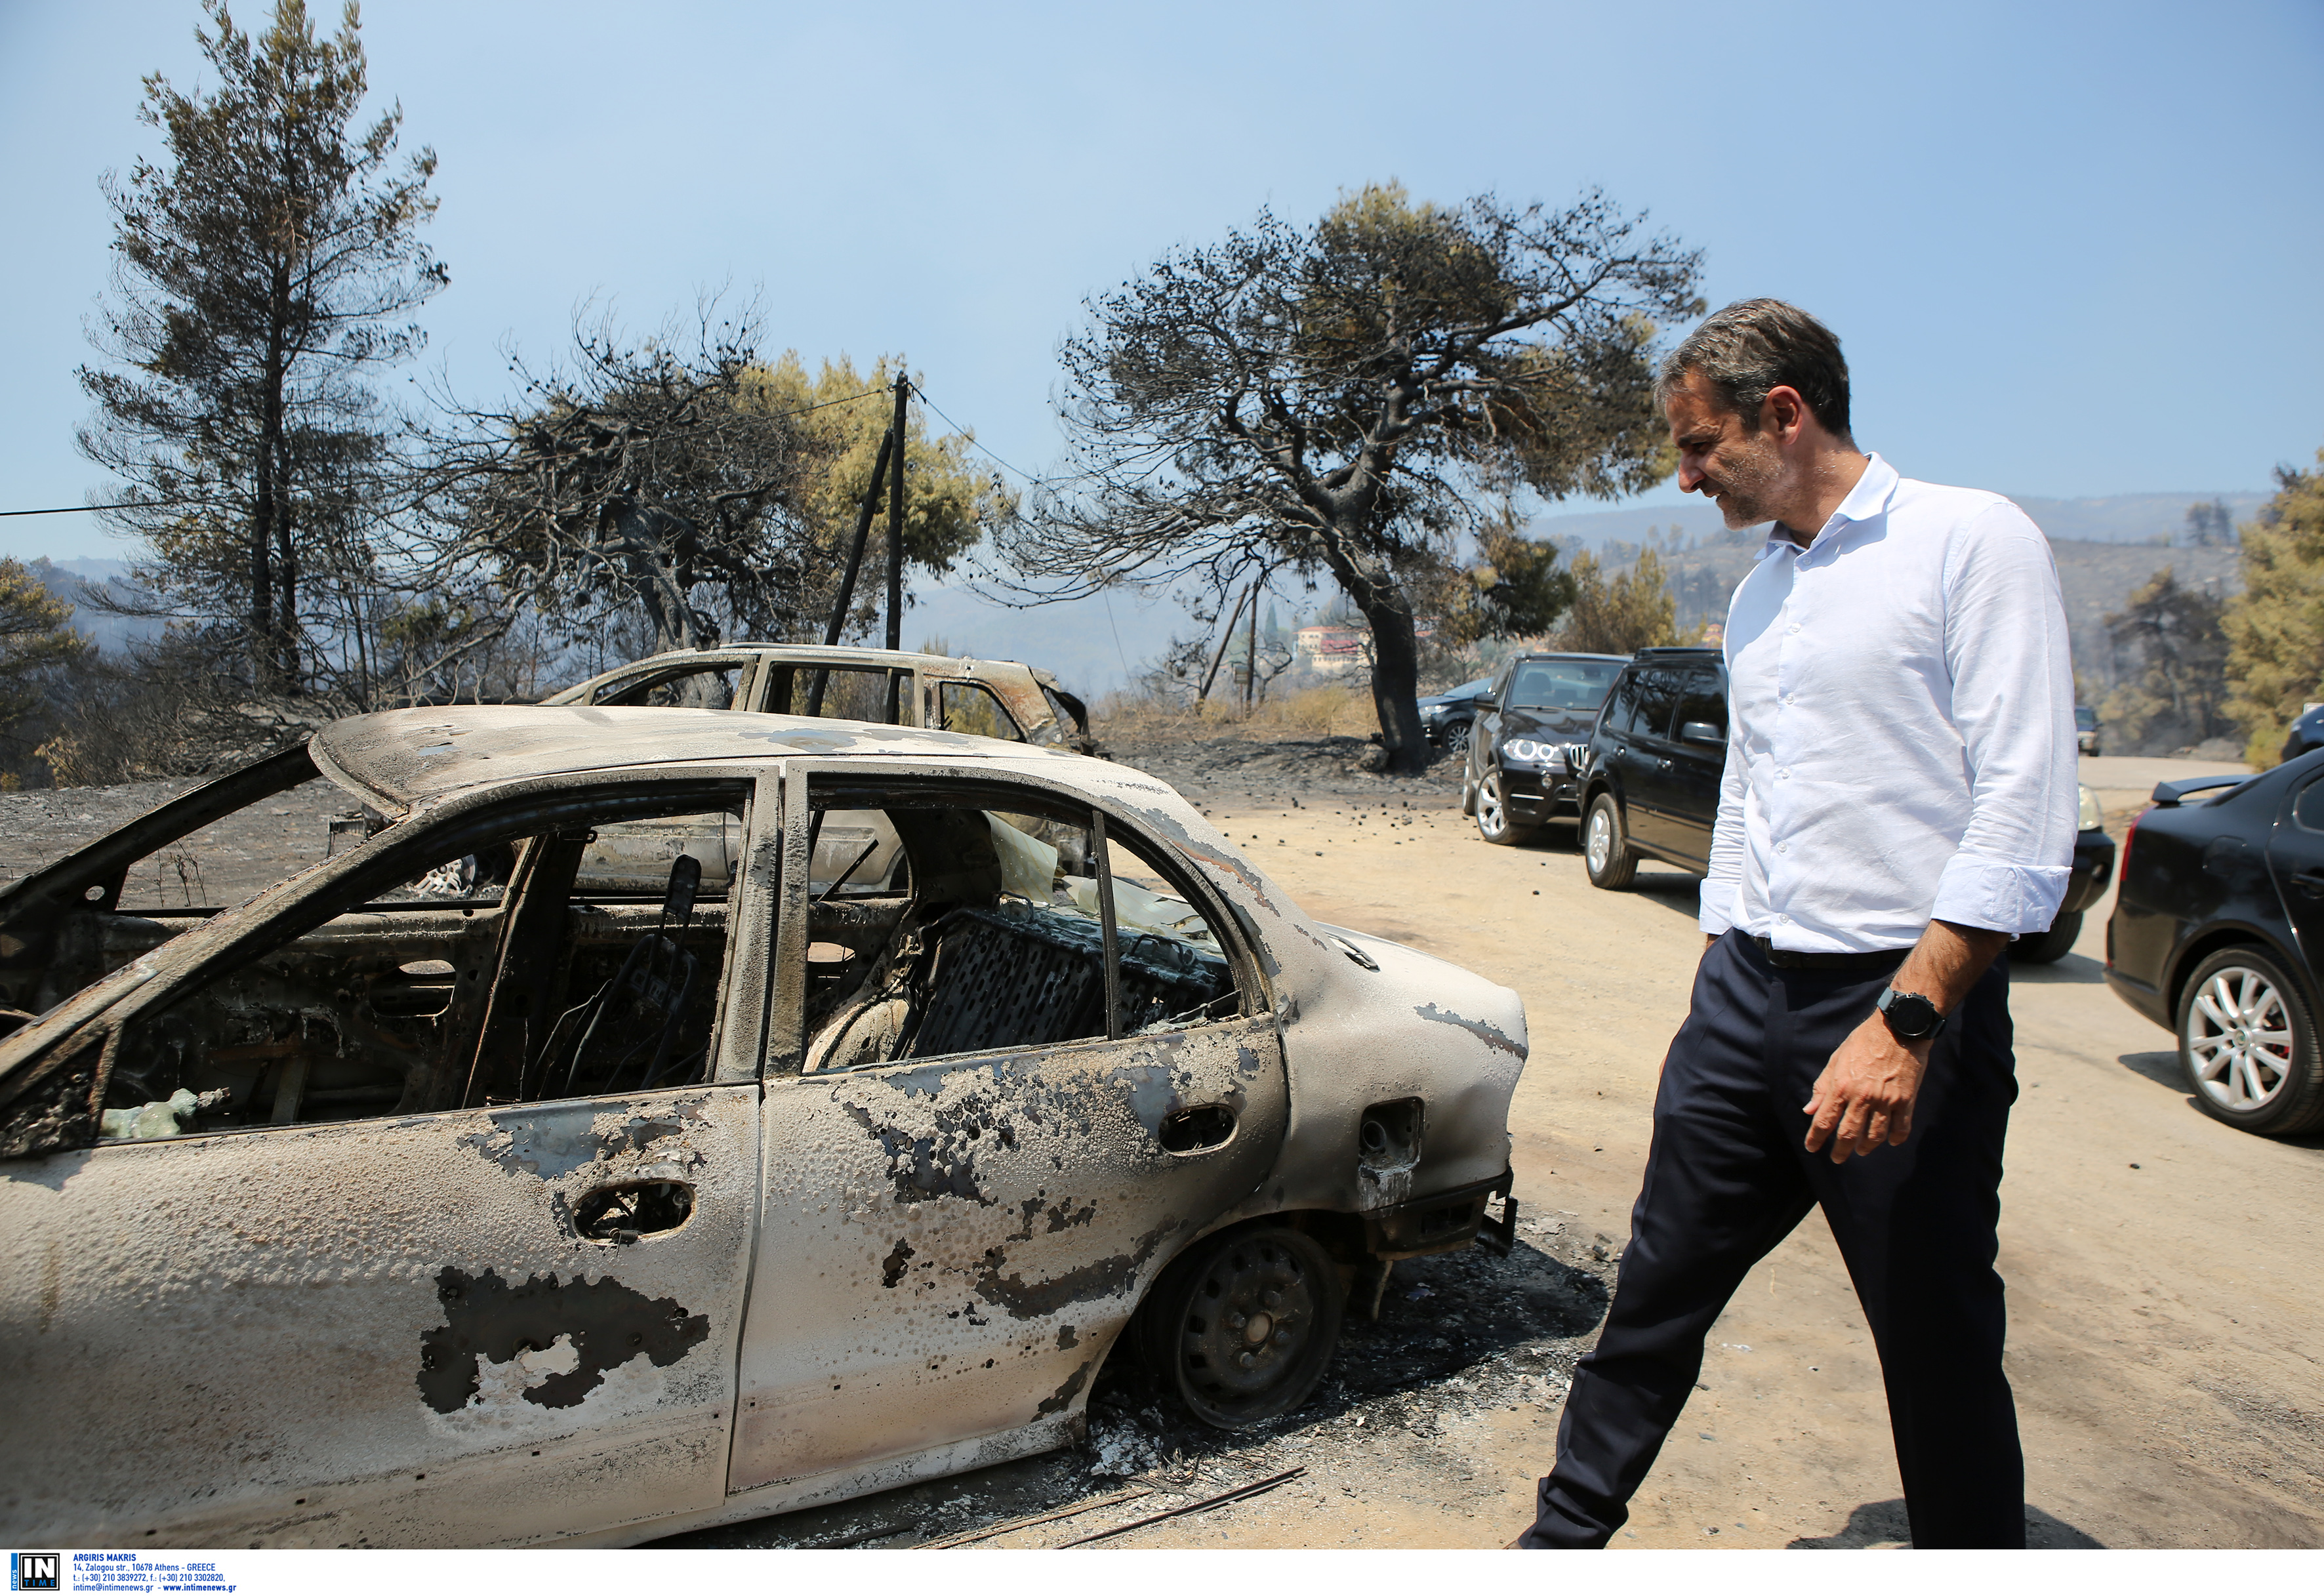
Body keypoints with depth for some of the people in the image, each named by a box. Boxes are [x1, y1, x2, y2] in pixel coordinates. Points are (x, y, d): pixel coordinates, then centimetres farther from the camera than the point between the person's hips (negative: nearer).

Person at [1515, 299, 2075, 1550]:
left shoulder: (1973, 542, -7)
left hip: (1905, 998, -6)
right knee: (1659, 1289, 12)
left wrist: (1904, 1023, -21)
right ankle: (1565, 1537, 26)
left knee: (1939, 1346, 8)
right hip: (1745, 995, 7)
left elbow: (2025, 818, -16)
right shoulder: (1755, 600, 16)